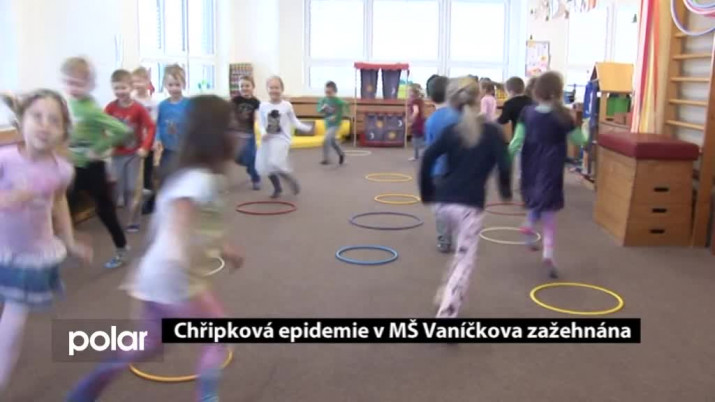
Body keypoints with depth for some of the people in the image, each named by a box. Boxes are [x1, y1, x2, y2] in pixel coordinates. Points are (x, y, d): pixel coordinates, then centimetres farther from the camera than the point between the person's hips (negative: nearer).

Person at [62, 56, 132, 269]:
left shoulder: (91, 110, -23)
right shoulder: (70, 104, 0)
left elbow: (122, 130, -33)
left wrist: (98, 149, -23)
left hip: (92, 168, -7)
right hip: (74, 166, 7)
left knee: (104, 209, 7)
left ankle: (122, 249, 24)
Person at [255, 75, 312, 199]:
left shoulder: (287, 105, -3)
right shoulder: (263, 106, 1)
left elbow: (294, 121, 6)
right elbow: (261, 123, 2)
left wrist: (307, 128, -1)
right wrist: (263, 133, -17)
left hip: (282, 139, -4)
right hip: (268, 140, 4)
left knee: (275, 163, -23)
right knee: (265, 166, 7)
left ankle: (291, 180, 6)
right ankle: (277, 188, 31)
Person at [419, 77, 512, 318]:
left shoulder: (450, 131, 5)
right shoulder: (492, 131, -1)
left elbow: (427, 160, -4)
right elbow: (503, 165, -9)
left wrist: (427, 192, 8)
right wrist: (505, 190, 10)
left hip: (443, 202, 5)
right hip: (470, 205, -4)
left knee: (462, 252, 30)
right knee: (465, 260, 1)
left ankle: (447, 293, 30)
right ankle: (446, 311, -7)